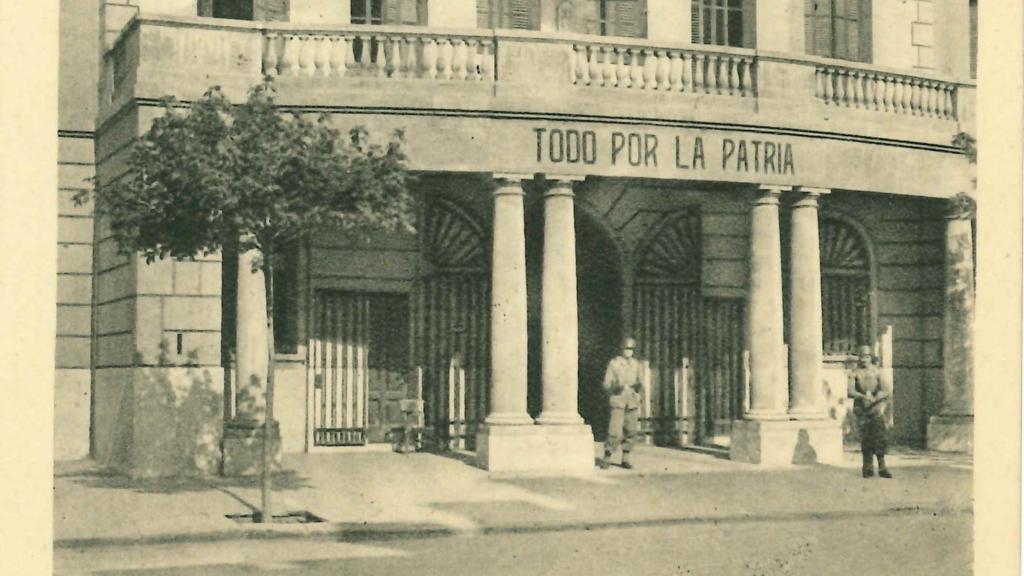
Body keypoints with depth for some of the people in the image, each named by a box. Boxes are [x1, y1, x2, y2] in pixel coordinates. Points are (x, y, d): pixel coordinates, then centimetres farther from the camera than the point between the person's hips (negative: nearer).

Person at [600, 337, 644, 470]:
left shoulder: (635, 364, 8)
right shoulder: (613, 363, -5)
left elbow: (638, 383, 15)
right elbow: (605, 384, -4)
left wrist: (640, 387, -8)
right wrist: (616, 388, -23)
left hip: (632, 403, 4)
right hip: (617, 403, -4)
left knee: (630, 433, 3)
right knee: (615, 433, -12)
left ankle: (625, 459, 15)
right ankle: (606, 459, 1)